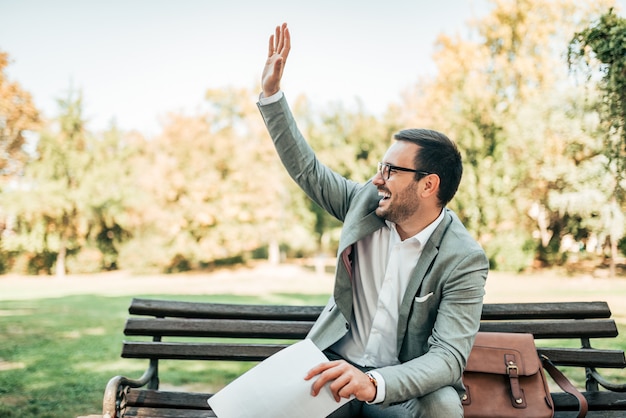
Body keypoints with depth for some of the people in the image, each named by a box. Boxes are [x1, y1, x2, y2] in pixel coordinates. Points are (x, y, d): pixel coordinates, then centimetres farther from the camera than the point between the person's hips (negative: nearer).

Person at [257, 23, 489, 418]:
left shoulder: (464, 260, -16)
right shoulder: (367, 202, -2)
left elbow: (449, 356, -23)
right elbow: (306, 169, 7)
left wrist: (374, 383, -42)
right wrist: (271, 92, 1)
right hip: (336, 367, 3)